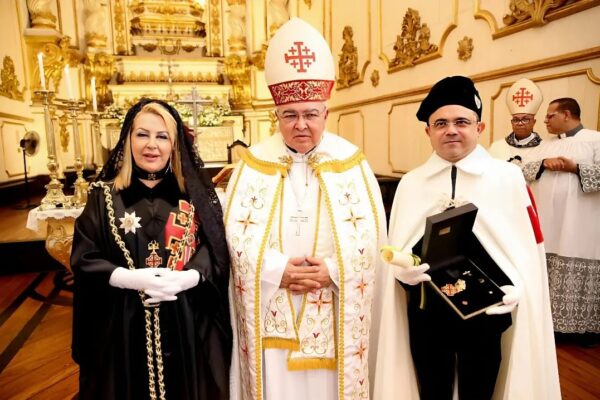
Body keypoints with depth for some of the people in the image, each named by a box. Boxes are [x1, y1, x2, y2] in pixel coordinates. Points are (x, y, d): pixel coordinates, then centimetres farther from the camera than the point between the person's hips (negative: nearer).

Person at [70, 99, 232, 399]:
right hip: (123, 324, 0)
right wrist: (129, 278, -18)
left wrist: (186, 278, -19)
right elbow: (83, 259, -2)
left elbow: (216, 251, -2)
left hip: (187, 322, 1)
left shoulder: (195, 192, 2)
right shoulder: (105, 195, 1)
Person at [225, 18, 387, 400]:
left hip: (333, 315, 0)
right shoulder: (255, 163, 0)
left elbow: (371, 233, -4)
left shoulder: (351, 162, 0)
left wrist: (332, 270, -16)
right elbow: (236, 233, -4)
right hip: (272, 313, 0)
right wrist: (278, 270, -16)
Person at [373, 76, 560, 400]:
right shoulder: (409, 183, 2)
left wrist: (515, 289, -17)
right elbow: (396, 251, 3)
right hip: (425, 312, 2)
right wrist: (404, 270, -17)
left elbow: (528, 248, -2)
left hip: (486, 312, -1)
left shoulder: (509, 178, -4)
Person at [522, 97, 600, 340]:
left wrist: (576, 168, -17)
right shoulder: (546, 144, 16)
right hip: (548, 221, 5)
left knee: (580, 272, -2)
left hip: (579, 223, -5)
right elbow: (525, 171, 9)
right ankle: (553, 318, 21)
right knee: (550, 272, 9)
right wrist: (544, 163, -8)